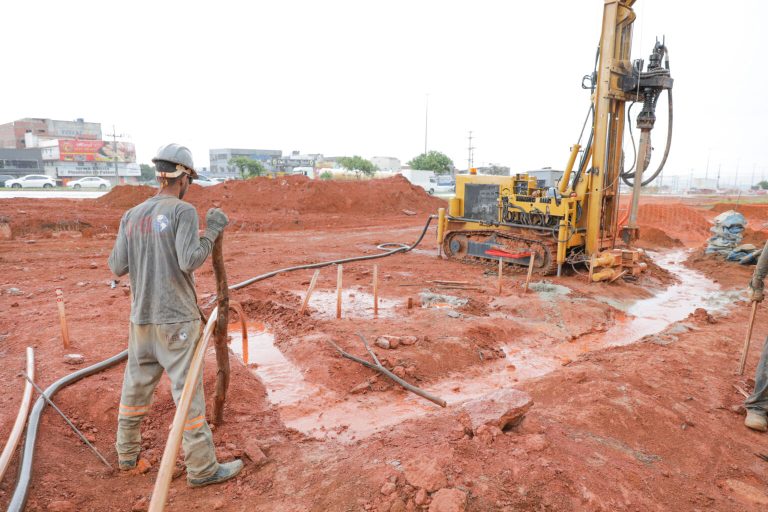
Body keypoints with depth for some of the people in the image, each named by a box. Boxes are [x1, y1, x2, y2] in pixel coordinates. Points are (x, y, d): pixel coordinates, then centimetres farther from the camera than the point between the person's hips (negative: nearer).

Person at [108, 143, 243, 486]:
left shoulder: (132, 216, 8)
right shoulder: (183, 211, -12)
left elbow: (117, 267, 7)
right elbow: (189, 261, -22)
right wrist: (213, 231, -10)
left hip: (141, 317, 7)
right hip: (176, 319, -6)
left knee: (136, 386, 20)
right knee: (188, 392, -1)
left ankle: (127, 451, 36)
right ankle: (202, 468, 7)